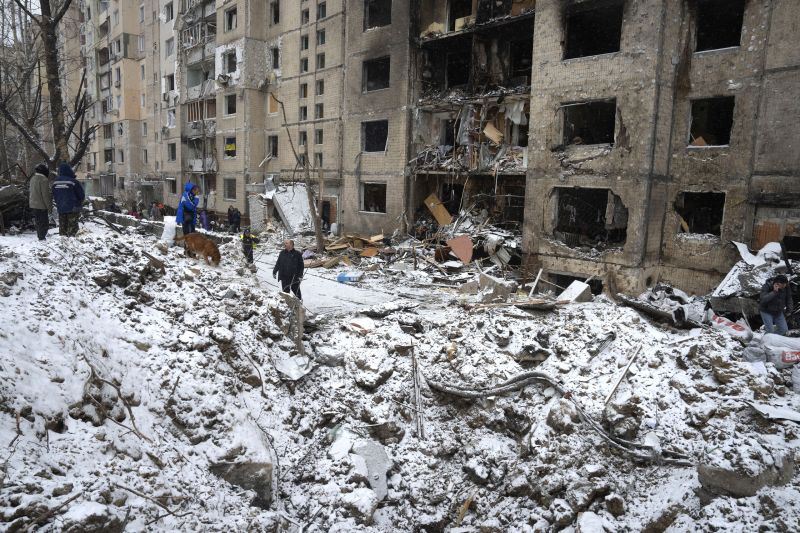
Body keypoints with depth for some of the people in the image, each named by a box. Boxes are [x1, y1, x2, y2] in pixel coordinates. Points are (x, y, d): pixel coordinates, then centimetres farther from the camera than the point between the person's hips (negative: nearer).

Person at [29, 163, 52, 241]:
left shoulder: (33, 178, 12)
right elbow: (45, 194, -18)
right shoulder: (43, 179, -17)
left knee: (38, 223, 17)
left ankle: (40, 237, 25)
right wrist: (49, 205, -12)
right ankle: (42, 238, -7)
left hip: (33, 205, 9)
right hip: (41, 205, -9)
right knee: (44, 224, -4)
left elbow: (33, 191, 19)